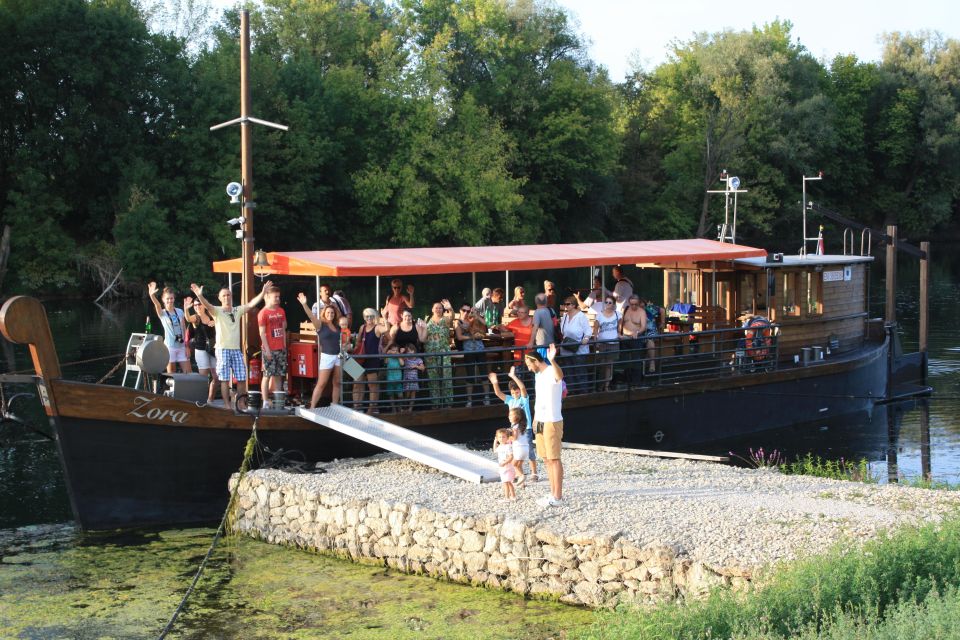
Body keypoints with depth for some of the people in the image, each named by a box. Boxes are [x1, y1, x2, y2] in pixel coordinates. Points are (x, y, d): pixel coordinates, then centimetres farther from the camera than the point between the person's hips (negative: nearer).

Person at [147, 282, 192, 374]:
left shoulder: (180, 311, 8)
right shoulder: (162, 313, -2)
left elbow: (184, 329, 10)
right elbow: (157, 305, -24)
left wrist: (186, 346, 4)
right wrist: (152, 296, -46)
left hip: (181, 346, 3)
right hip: (170, 347, -3)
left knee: (189, 373, 1)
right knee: (171, 374, -1)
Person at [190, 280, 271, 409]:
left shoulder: (238, 310, 9)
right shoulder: (217, 311, -3)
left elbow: (251, 304, -1)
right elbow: (207, 305, -21)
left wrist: (263, 292, -13)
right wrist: (200, 296, -42)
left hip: (236, 349, 4)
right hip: (223, 349, -4)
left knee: (242, 379, 4)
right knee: (225, 379, -2)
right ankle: (227, 405, 2)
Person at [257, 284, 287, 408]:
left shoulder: (281, 311, 11)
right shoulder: (263, 313, -8)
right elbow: (262, 333, -10)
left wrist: (284, 344, 10)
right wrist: (267, 349, -14)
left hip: (280, 349, 6)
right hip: (269, 349, -6)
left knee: (278, 375, 7)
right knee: (267, 375, -3)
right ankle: (265, 402, 0)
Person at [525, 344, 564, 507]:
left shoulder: (551, 372, -15)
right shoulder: (538, 375, 14)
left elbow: (560, 375, -41)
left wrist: (552, 361, -60)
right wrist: (535, 419, 20)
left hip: (552, 422, -9)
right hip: (539, 422, 9)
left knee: (554, 459, -5)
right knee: (547, 459, 12)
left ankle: (558, 497, -2)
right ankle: (553, 493, 19)